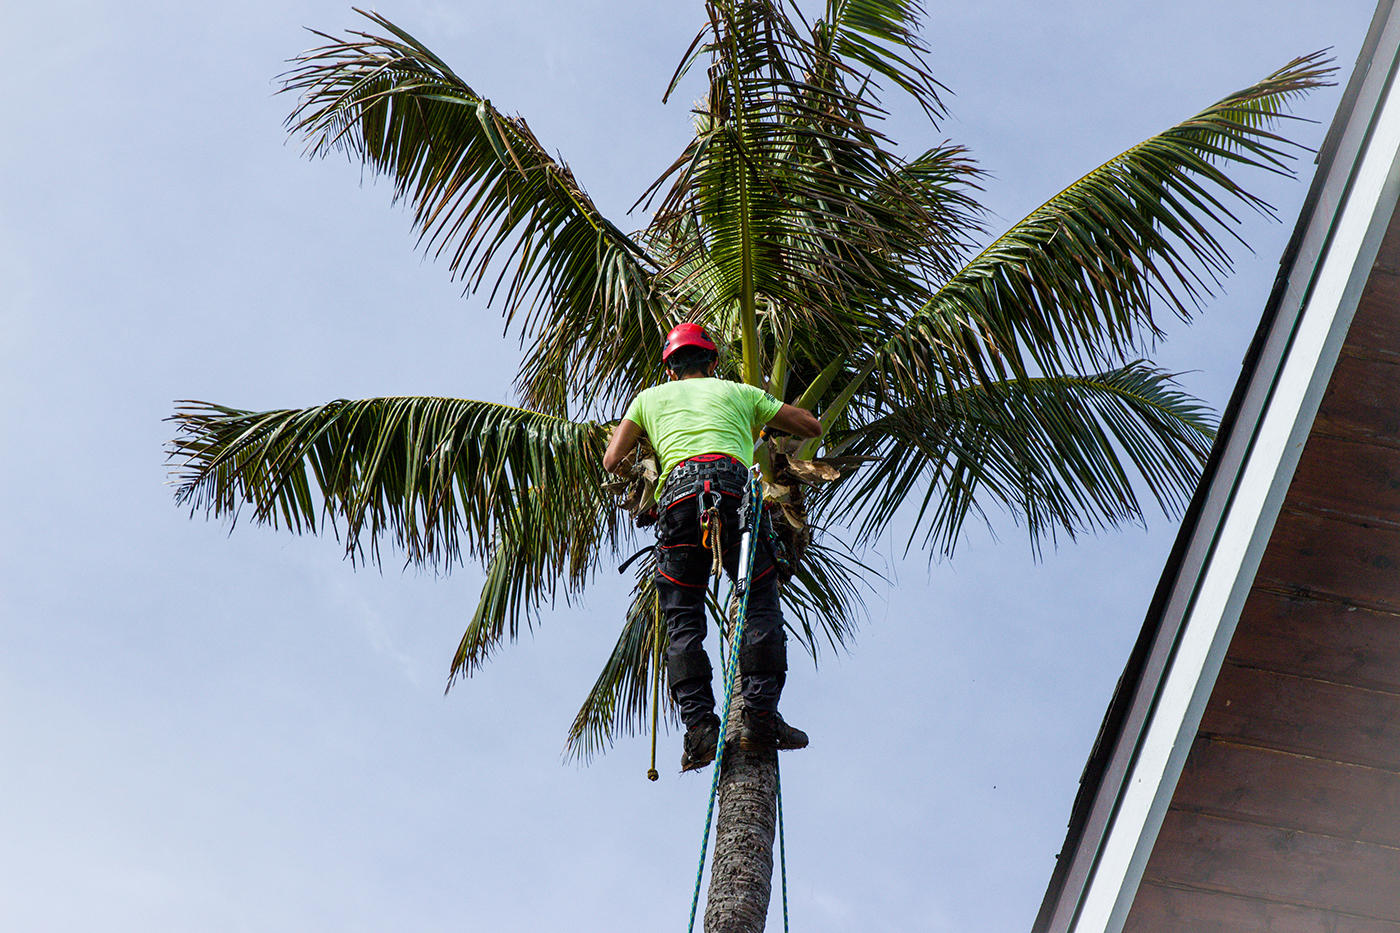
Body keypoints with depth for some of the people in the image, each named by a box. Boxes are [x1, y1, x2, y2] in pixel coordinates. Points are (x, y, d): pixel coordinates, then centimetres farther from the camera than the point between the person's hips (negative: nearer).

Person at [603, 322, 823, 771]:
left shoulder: (652, 398, 30)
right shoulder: (739, 392, 30)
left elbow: (611, 460, 24)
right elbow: (813, 426, 35)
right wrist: (768, 422, 52)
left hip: (679, 490, 1)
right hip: (735, 484, 0)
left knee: (682, 620, 2)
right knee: (760, 606, 0)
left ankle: (699, 724, -12)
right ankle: (760, 715, -14)